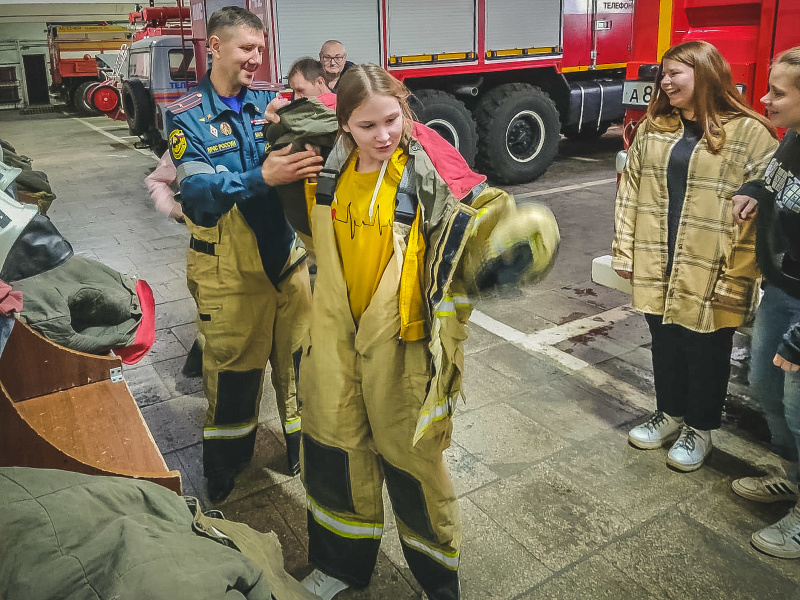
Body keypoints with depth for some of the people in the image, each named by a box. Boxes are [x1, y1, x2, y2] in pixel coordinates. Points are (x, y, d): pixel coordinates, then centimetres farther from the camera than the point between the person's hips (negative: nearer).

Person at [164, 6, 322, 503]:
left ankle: (304, 449, 35)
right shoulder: (187, 117, -5)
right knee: (233, 368, 8)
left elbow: (305, 161, -1)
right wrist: (262, 177, -35)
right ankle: (225, 465, 32)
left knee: (299, 359, 13)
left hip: (287, 257, 3)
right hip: (228, 269, -3)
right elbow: (199, 189, -20)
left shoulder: (269, 102, 5)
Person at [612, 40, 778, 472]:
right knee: (664, 343, 19)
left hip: (708, 278, -4)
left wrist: (736, 282, -15)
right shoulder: (652, 129, 6)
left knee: (706, 352, 12)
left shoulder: (750, 134, -10)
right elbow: (630, 193, 8)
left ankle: (700, 428, 33)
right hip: (657, 270, 5)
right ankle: (669, 412, 41)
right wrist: (624, 253, 5)